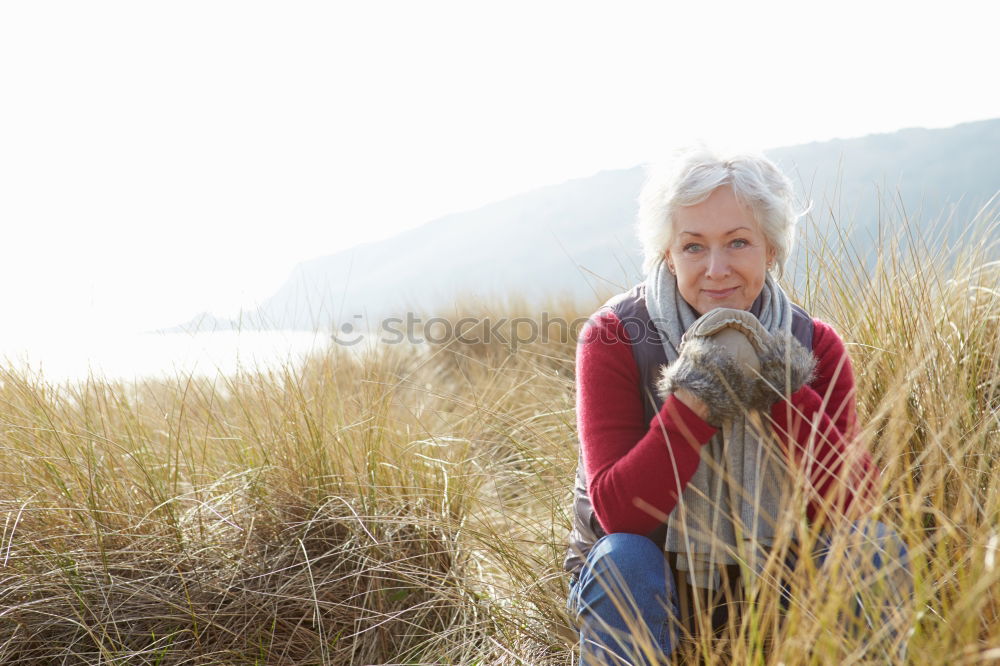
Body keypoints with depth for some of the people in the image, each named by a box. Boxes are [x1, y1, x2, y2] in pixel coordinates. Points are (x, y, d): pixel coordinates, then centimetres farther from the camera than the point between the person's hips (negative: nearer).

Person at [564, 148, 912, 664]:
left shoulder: (813, 345, -8)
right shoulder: (614, 338, -17)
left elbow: (851, 505, -18)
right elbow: (617, 513, -26)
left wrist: (782, 388, -29)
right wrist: (696, 395, -34)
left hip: (768, 576, 3)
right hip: (651, 585, -2)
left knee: (875, 546, -21)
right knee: (622, 560, -34)